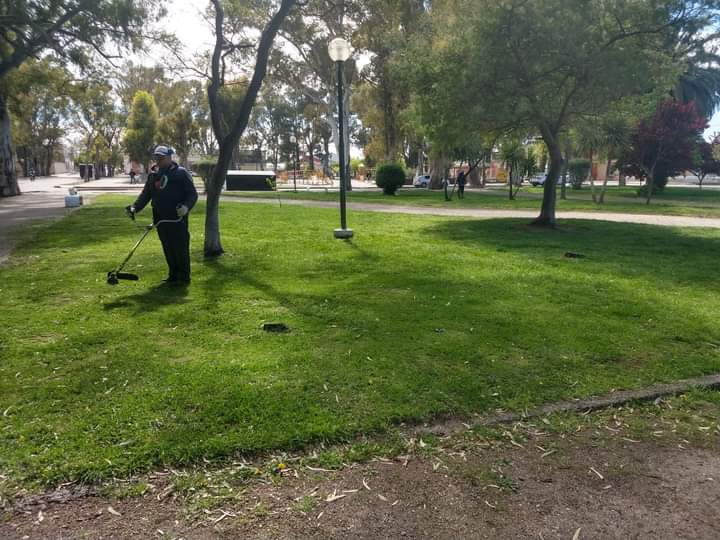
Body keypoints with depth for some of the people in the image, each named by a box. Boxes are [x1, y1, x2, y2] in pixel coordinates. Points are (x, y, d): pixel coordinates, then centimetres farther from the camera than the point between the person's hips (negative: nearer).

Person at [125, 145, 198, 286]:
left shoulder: (181, 173, -3)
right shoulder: (153, 175, 15)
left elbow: (192, 194, -5)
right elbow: (145, 194, 16)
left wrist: (186, 207, -24)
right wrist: (135, 207, 0)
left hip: (177, 219, -6)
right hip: (160, 219, 6)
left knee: (181, 248, -4)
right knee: (168, 249, 10)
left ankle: (184, 277, 4)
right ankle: (173, 276, 20)